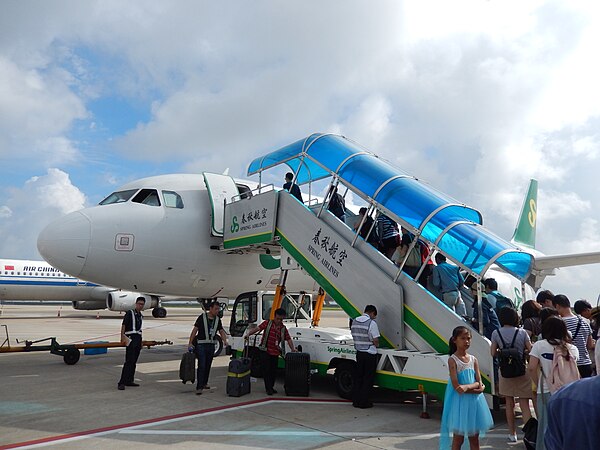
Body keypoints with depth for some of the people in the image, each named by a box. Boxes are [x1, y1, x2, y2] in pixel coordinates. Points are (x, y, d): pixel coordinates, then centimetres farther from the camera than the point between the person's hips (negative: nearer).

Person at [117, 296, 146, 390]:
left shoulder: (140, 316, 18)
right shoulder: (130, 313, -3)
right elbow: (123, 325, -9)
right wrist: (122, 337, -18)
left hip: (138, 339, 7)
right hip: (131, 338, -7)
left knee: (134, 362, 10)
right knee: (129, 361, -14)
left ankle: (129, 381, 18)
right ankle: (121, 383, -14)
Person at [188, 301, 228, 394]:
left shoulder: (217, 319, 7)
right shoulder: (202, 317, -8)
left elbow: (221, 331, 8)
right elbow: (195, 330, -7)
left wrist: (225, 340, -10)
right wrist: (190, 342, -14)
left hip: (211, 345, 5)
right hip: (201, 344, -5)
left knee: (208, 365, 13)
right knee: (201, 366, -9)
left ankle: (204, 383, 29)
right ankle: (199, 387, -8)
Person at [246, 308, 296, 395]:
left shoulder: (283, 328, 5)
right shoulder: (267, 323, -3)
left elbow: (288, 339, 4)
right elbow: (258, 328, -9)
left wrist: (293, 348, -8)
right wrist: (248, 334, -22)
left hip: (275, 353, 4)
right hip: (265, 351, -4)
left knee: (273, 370, 11)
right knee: (266, 370, -6)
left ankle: (271, 387, 26)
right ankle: (268, 388, 0)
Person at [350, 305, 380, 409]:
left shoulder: (354, 321, 6)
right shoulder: (371, 323, -15)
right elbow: (376, 340, -16)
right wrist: (376, 345, 5)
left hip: (359, 352, 6)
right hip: (370, 353, -6)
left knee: (357, 377, 13)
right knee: (368, 379, 4)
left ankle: (356, 401, 19)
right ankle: (364, 402, 9)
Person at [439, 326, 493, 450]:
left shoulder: (473, 359, 5)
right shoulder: (452, 360, -11)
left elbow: (479, 384, -2)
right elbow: (456, 387, -17)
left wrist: (467, 387, -21)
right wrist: (476, 389, -15)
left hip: (474, 401, 5)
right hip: (460, 401, -5)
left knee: (474, 438, 14)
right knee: (458, 438, 3)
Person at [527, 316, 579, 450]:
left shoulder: (539, 345, -5)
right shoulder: (572, 348, 3)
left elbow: (531, 369, -9)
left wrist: (539, 385, 3)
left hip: (546, 391, -2)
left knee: (546, 425, 9)